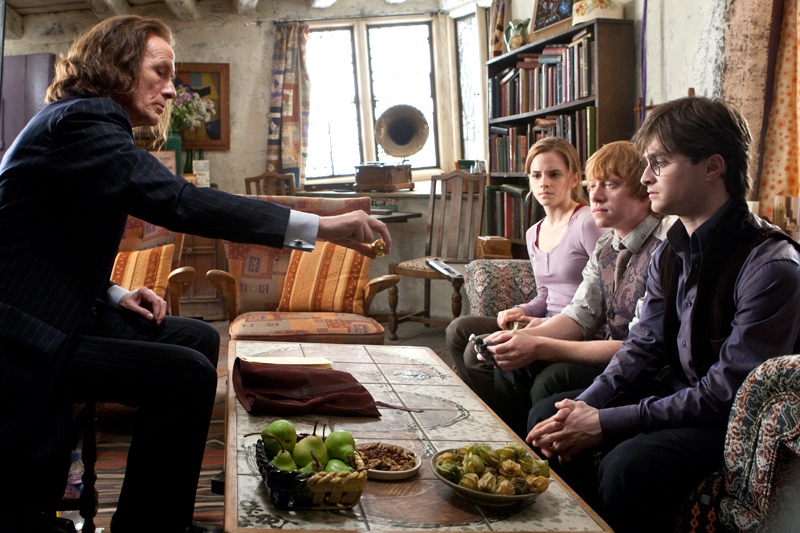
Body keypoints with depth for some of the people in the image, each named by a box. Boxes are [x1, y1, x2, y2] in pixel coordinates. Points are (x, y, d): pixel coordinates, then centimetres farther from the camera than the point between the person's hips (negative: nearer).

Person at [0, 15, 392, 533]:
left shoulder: (88, 123, 15)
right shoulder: (81, 121, -17)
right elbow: (179, 202, -30)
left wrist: (116, 294, 2)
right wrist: (321, 227, -31)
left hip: (63, 312, 11)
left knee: (198, 338, 9)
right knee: (187, 375, -19)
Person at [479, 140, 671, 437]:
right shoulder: (606, 248, 7)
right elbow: (580, 316, 8)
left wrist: (540, 347, -25)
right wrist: (523, 337, -13)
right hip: (604, 354, 8)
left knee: (552, 381, -25)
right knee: (511, 371, -6)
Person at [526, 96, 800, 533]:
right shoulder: (670, 251, 3)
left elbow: (730, 393, -24)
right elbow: (644, 347, 5)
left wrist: (606, 424, -23)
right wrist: (585, 408, -13)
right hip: (680, 392, 8)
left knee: (628, 465, -31)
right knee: (548, 417, 0)